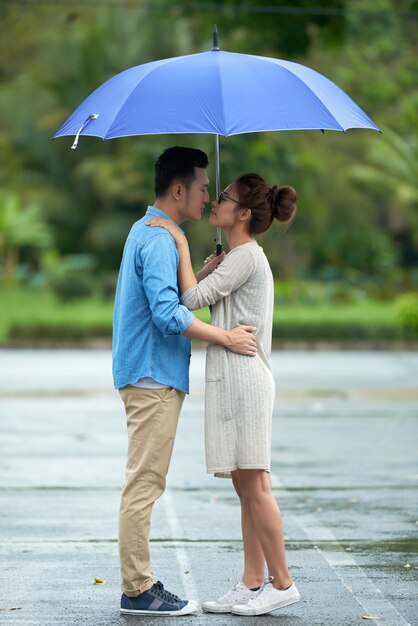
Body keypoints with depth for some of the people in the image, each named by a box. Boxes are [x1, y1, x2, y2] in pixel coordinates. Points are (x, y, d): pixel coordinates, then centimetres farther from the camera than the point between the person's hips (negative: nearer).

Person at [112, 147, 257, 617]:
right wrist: (226, 338, -18)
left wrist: (204, 275, 11)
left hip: (147, 377, 11)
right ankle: (138, 591, -6)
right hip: (153, 377, -11)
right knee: (143, 484, -8)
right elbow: (168, 314, -24)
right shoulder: (158, 239, -15)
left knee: (144, 484, 12)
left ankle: (139, 584, 16)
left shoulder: (146, 232, 18)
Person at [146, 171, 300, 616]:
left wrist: (180, 242, -9)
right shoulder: (245, 257, 18)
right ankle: (252, 583, 10)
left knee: (253, 484, -7)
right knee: (247, 487, 8)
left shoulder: (246, 256, -11)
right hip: (231, 379, 10)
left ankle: (281, 583, -3)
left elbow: (192, 297, -16)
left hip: (243, 378, -10)